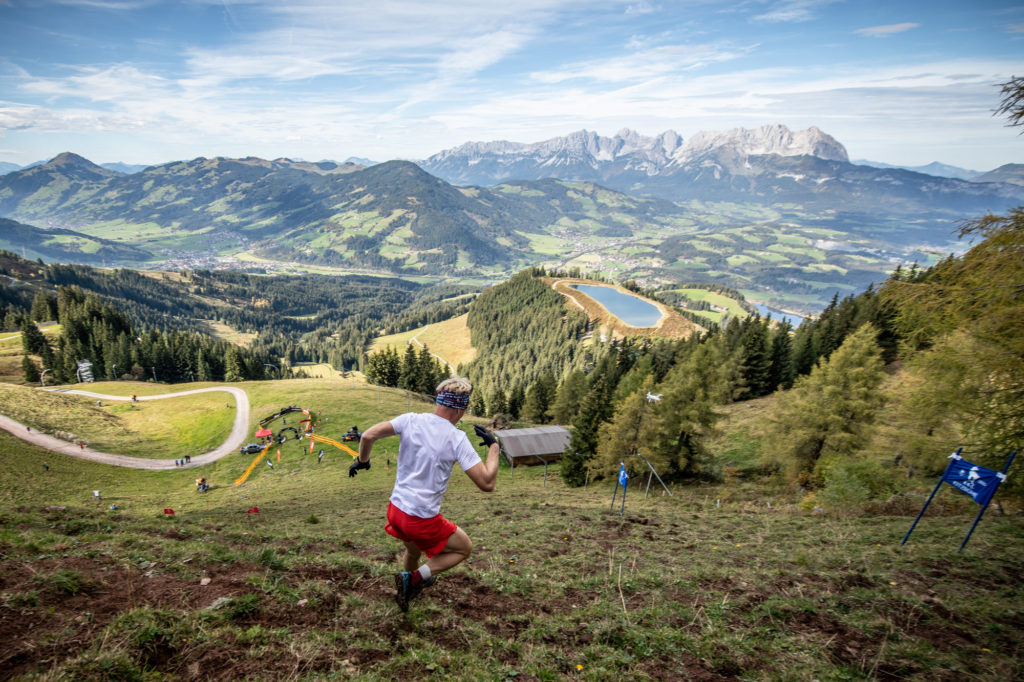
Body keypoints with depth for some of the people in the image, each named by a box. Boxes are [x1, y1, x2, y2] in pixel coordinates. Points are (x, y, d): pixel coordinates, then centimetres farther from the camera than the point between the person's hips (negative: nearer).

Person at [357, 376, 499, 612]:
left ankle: (409, 590, 51)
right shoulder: (457, 438, -17)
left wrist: (362, 461, 8)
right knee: (464, 548, 18)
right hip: (423, 520, -6)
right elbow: (487, 483, -18)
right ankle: (415, 578, 4)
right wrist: (493, 446, -6)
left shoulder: (410, 420, -6)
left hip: (395, 508, 6)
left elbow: (369, 436, -11)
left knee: (413, 550, 35)